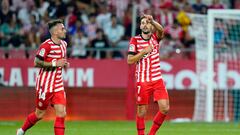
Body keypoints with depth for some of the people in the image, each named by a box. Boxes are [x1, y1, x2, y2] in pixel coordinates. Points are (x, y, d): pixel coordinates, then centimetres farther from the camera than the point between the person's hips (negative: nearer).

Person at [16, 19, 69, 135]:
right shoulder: (46, 45, -17)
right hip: (45, 85, -7)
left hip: (58, 85, 7)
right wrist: (55, 63, -22)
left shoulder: (64, 44, 9)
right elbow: (37, 63, -19)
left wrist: (64, 64, 5)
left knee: (62, 113, -6)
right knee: (40, 114, 7)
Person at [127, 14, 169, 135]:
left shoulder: (155, 37, 5)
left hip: (157, 80, 2)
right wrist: (144, 51, -16)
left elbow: (161, 30, -19)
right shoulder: (135, 40, 0)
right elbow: (129, 60, -6)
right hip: (142, 82, -2)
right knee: (142, 111, -2)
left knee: (165, 108, -7)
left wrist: (152, 21, -39)